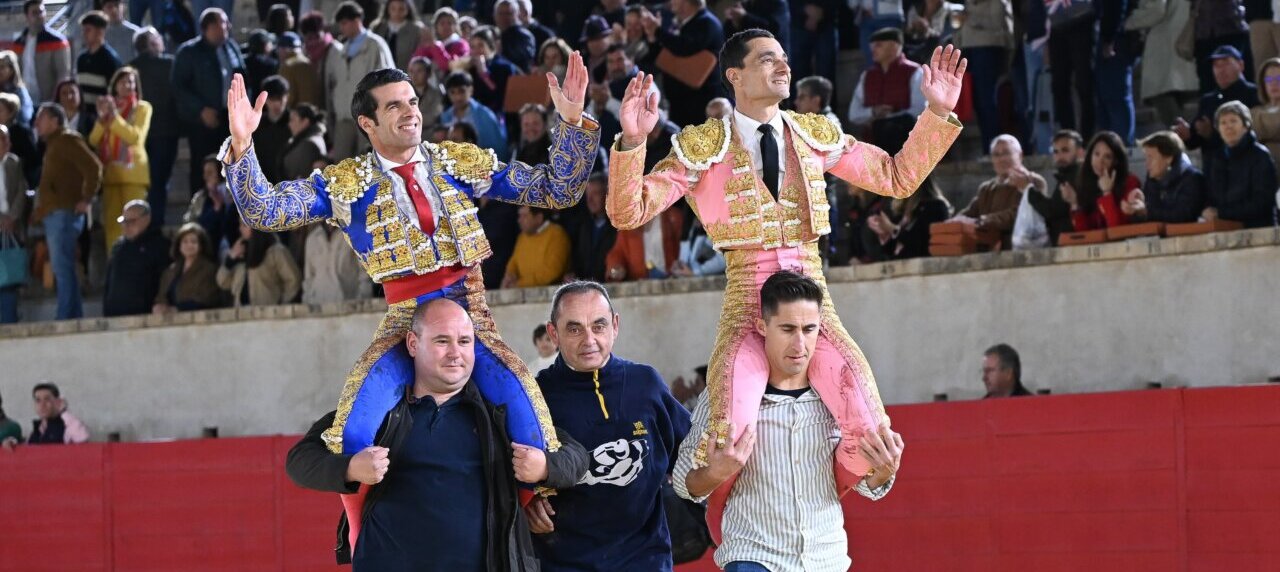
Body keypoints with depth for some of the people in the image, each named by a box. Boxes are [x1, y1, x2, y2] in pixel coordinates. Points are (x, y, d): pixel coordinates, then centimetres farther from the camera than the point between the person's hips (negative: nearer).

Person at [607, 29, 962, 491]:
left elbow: (898, 177, 19)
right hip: (746, 306, -3)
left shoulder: (815, 136, 13)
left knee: (871, 436, -21)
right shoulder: (703, 147, 1)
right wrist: (631, 141, -22)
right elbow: (628, 212, -5)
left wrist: (938, 113, 8)